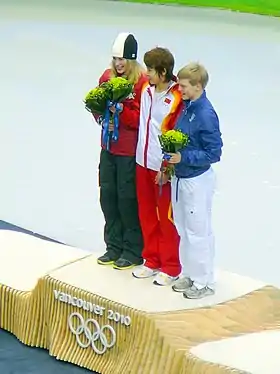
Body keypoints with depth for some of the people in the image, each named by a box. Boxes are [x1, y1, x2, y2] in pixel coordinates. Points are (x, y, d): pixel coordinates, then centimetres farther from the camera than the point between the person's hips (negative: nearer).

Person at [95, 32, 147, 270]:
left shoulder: (143, 82, -13)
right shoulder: (107, 77, 6)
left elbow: (141, 119, -16)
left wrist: (120, 110, -28)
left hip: (130, 152, -6)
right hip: (109, 147, 6)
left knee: (128, 199, 2)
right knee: (108, 195, 12)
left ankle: (133, 251, 17)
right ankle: (114, 246, 28)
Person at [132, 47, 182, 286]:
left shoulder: (176, 99, -18)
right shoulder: (147, 91, 3)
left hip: (164, 168, -7)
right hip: (143, 163, 7)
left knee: (167, 218, 4)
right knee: (147, 215, 16)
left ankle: (171, 268, 17)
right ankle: (152, 261, 31)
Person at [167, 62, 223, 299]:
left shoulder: (206, 115, -22)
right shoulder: (186, 107, 2)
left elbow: (214, 153, -21)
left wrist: (184, 157, -24)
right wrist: (173, 155, 1)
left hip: (197, 181, -9)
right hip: (180, 177, 9)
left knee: (198, 231, 3)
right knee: (183, 229, 19)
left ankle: (204, 282, 15)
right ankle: (189, 274, 33)